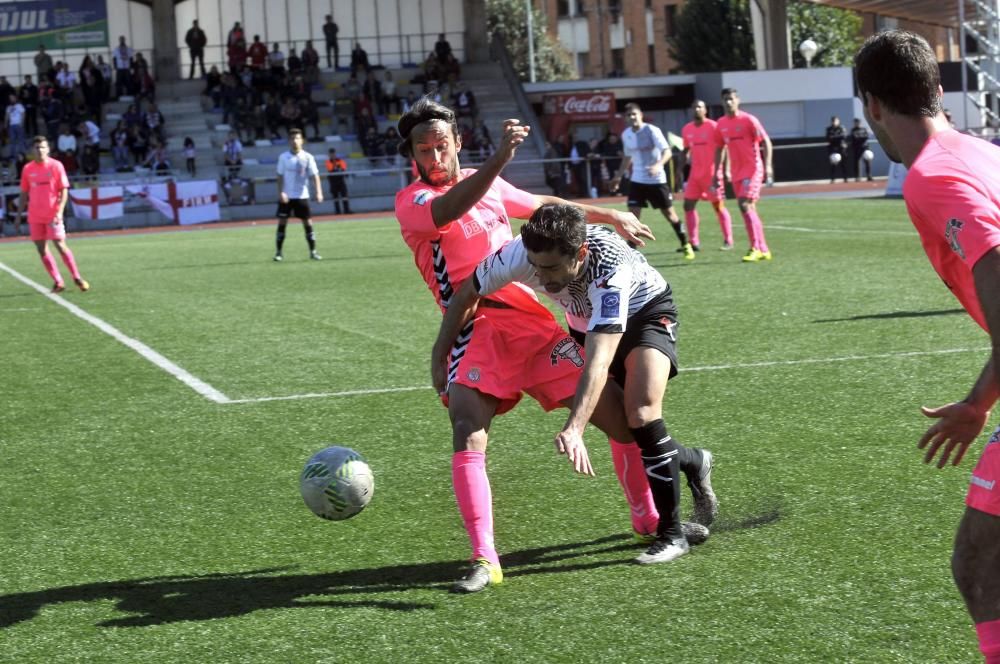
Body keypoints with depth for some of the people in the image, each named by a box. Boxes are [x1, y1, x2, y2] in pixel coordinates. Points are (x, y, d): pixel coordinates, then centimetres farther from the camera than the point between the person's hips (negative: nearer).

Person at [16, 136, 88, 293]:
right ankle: (58, 282, 9)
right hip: (35, 216, 4)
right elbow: (24, 194, 13)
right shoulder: (28, 169, 6)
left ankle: (77, 278, 6)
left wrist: (59, 212, -17)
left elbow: (64, 191, -5)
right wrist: (19, 217, 9)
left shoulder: (56, 166, -3)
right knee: (41, 249, 2)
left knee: (60, 246, -7)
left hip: (53, 215, -4)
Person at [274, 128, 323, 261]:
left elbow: (314, 175, -9)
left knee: (308, 223, 0)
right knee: (282, 222, -2)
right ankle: (278, 252, 4)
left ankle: (313, 251, 8)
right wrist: (281, 192, -11)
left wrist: (318, 192, -21)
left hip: (302, 196, 0)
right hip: (286, 196, 0)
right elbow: (280, 176, 1)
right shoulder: (283, 157, -1)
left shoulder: (308, 157, -3)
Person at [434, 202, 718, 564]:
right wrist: (439, 359, -10)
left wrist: (574, 428, -61)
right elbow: (466, 293, -13)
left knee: (642, 414, -24)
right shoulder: (519, 254, -33)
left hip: (645, 311, -5)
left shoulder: (611, 268, -44)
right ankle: (694, 462, 30)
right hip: (585, 321, 5)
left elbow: (599, 361, -51)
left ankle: (671, 534, -10)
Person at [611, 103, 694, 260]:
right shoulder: (626, 134, 3)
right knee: (632, 214, -8)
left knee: (669, 213, 6)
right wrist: (619, 176, 19)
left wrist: (658, 165, -37)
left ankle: (686, 245, 21)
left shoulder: (652, 131, -14)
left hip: (656, 180, -4)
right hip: (637, 180, 4)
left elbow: (667, 152, -20)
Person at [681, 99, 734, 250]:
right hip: (695, 174, 6)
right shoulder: (686, 129, 9)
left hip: (712, 174, -6)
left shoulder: (713, 127, -8)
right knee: (688, 205, 0)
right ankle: (694, 242, 5)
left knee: (718, 206, -1)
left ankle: (728, 241, 7)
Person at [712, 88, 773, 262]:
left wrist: (767, 165, -20)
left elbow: (766, 142, -10)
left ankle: (755, 248, -15)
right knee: (748, 209, 7)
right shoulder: (721, 124, 9)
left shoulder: (748, 120, -9)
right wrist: (716, 172, 14)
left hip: (752, 169, -7)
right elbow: (719, 148, 18)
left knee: (745, 205, -19)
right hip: (736, 172, 7)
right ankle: (763, 250, 14)